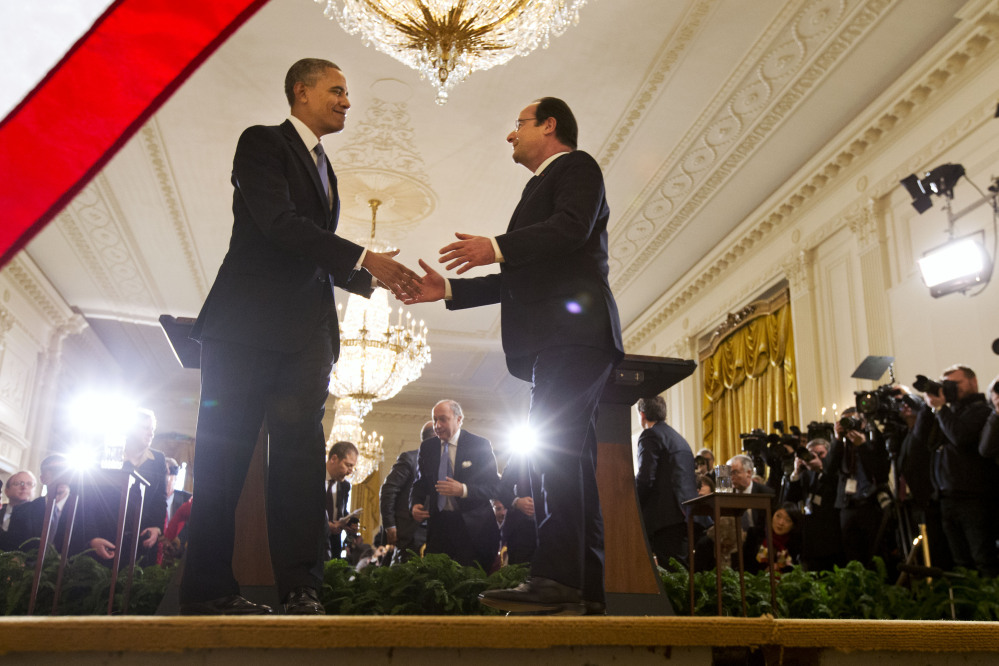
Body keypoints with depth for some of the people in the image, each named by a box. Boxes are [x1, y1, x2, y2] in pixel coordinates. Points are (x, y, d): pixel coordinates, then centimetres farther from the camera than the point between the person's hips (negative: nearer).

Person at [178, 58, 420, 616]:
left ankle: (302, 586, -3)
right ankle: (208, 589, 3)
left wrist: (376, 279, 12)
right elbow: (278, 222, -14)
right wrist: (363, 259, -14)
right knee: (225, 453, -3)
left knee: (301, 453, -2)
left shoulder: (323, 168, 25)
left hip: (307, 332, 7)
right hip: (248, 320, -6)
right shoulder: (262, 142, 2)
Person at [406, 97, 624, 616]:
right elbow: (519, 280, 30)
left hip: (574, 330, -10)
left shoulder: (576, 166, 7)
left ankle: (555, 578, -20)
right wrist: (448, 290, 23)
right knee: (569, 457, 4)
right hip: (557, 340, 10)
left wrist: (497, 247, -22)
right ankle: (589, 587, 6)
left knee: (552, 447, -19)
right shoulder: (543, 187, 33)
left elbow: (572, 228, -15)